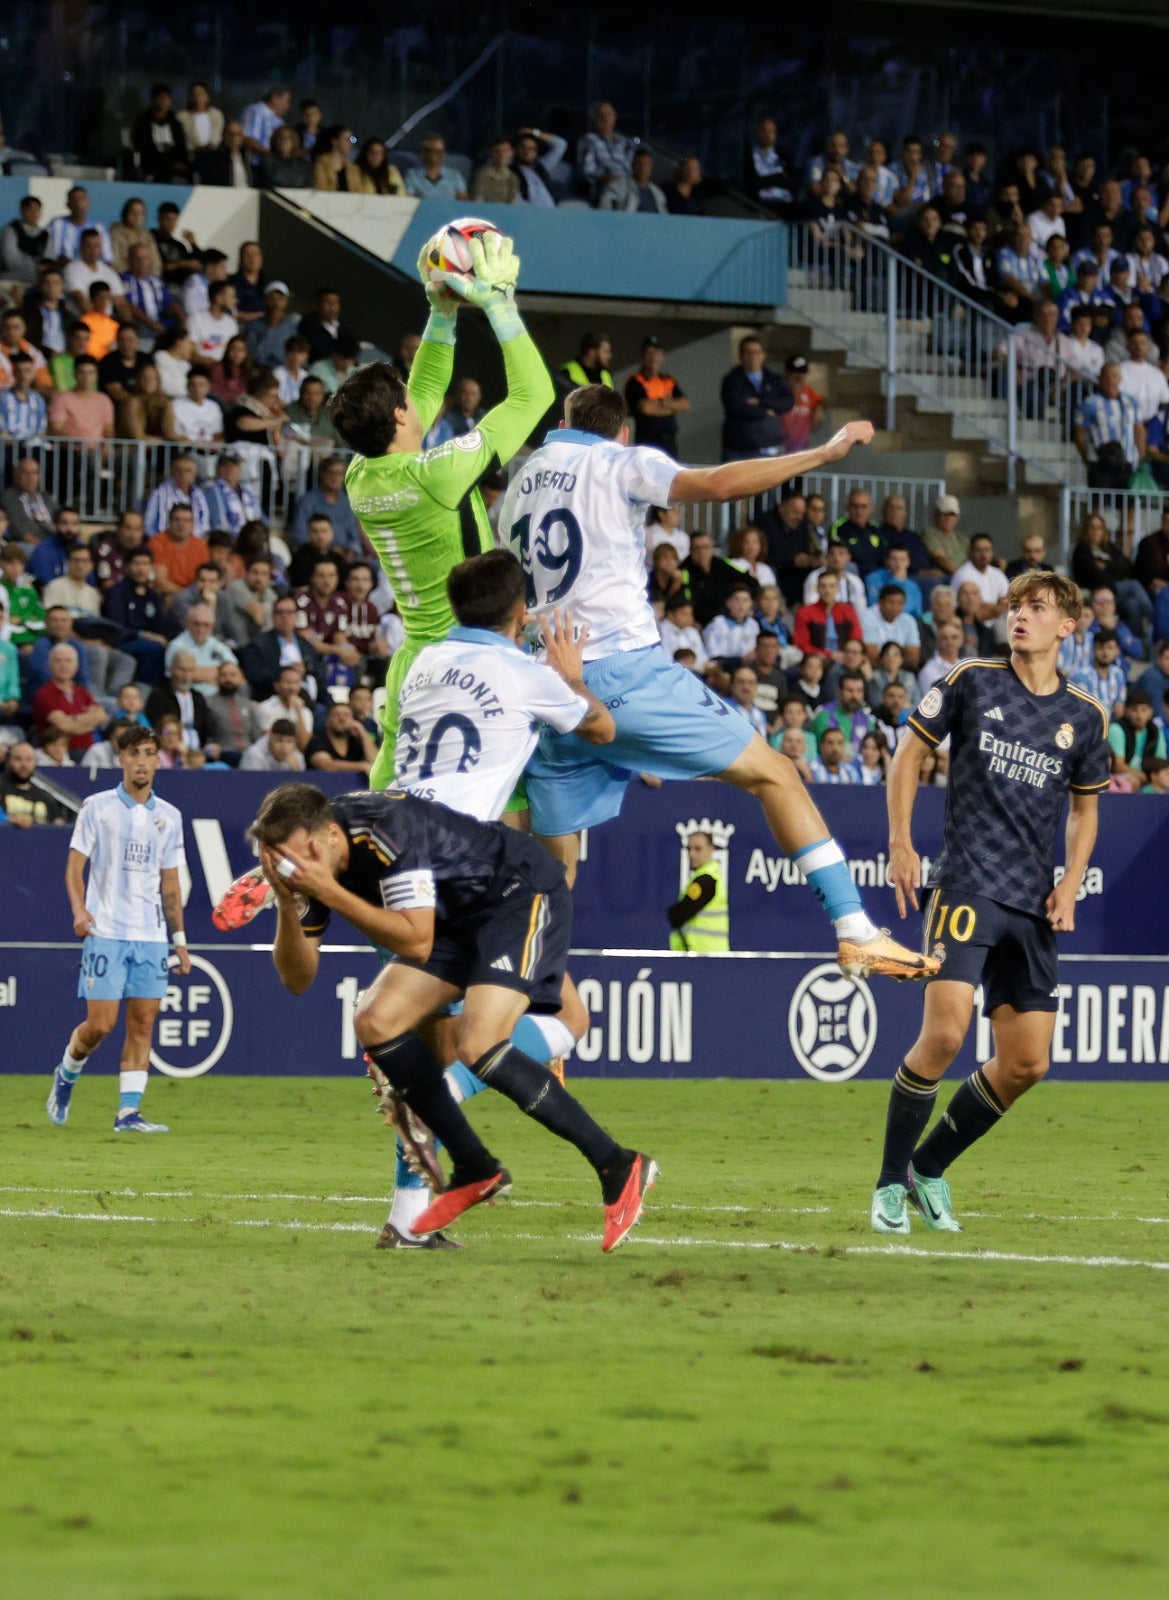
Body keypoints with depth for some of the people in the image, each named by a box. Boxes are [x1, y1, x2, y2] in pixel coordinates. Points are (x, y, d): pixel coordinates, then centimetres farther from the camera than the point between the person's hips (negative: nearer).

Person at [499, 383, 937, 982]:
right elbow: (717, 483, -16)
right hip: (624, 668, -6)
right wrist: (826, 451, -13)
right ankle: (856, 932, -6)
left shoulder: (522, 482, 19)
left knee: (551, 869, 14)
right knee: (773, 775, 2)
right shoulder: (619, 463, 1)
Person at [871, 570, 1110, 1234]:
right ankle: (891, 1184, -4)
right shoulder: (971, 681, 0)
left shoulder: (1086, 717, 8)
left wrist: (1070, 885, 5)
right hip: (967, 886, -4)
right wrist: (901, 843, 0)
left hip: (1034, 906, 4)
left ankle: (929, 1167, 21)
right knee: (945, 1033, -19)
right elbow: (911, 752, 9)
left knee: (1026, 1065, 1)